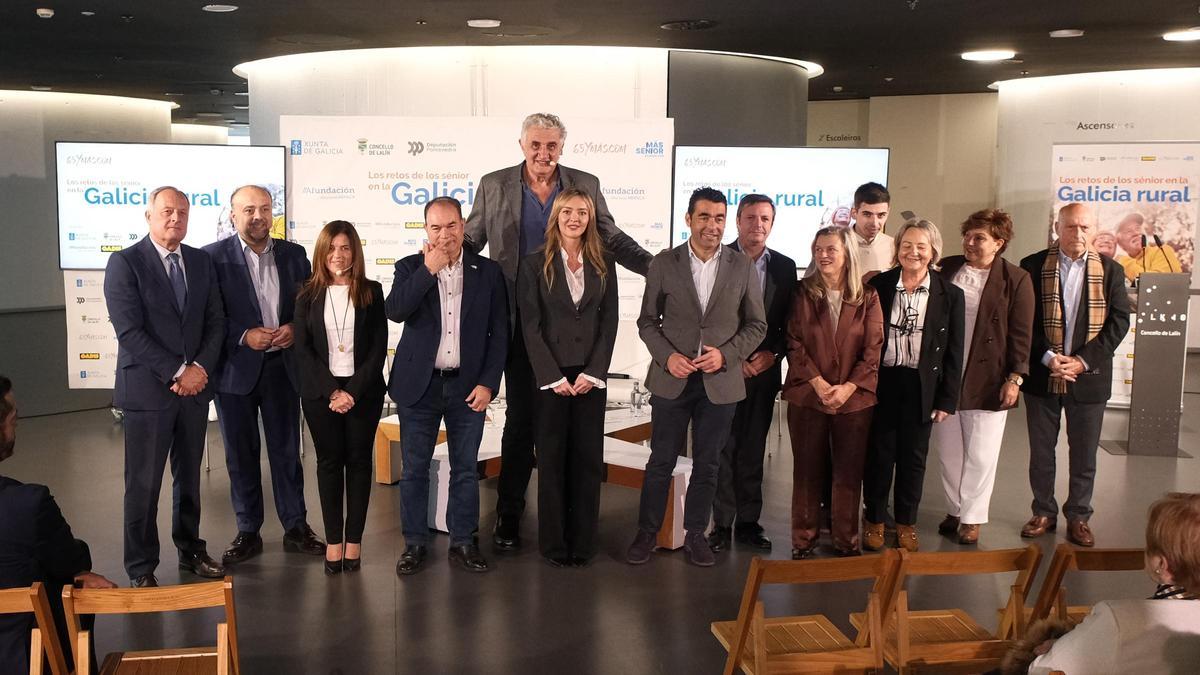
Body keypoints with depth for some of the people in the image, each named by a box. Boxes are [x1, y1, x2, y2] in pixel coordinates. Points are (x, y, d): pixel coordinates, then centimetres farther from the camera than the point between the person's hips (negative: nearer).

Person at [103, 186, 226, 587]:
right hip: (147, 389, -5)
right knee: (144, 484, 3)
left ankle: (190, 550, 29)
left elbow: (215, 321, 7)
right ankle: (141, 568, 15)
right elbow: (129, 331, -14)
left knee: (189, 476, 15)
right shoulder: (125, 263, -7)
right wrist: (176, 373, -16)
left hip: (195, 386, 5)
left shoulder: (201, 261, 8)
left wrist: (200, 368, -8)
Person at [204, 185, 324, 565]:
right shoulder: (213, 257, -5)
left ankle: (296, 528, 21)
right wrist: (244, 335, -18)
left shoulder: (294, 254, 4)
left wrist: (295, 329, -10)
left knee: (287, 450, 10)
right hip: (236, 369, -2)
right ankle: (247, 533, 20)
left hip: (282, 366, 2)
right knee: (241, 455, 9)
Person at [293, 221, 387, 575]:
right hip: (320, 392, 1)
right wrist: (331, 391, -11)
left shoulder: (371, 292, 2)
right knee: (329, 462, 5)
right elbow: (302, 350, 0)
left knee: (358, 461, 5)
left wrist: (353, 391, -12)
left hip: (362, 390, 0)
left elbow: (379, 347, -2)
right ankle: (333, 540, 12)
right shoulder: (308, 295, 4)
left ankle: (354, 539, 12)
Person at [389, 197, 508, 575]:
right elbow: (395, 311, -17)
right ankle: (415, 543, 20)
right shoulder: (411, 268, 2)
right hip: (419, 386, 0)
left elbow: (499, 333, 1)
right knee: (415, 469, 7)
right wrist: (429, 270, -19)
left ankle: (463, 543, 20)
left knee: (466, 469, 8)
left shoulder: (488, 272, 2)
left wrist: (488, 383, -6)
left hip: (468, 387, 0)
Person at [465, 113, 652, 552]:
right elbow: (470, 241, 9)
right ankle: (509, 515, 16)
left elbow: (613, 240, 11)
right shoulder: (493, 186, 3)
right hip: (521, 321, -1)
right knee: (520, 417, 4)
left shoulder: (586, 185, 5)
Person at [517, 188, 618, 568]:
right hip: (550, 376, -2)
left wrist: (593, 373, -6)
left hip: (591, 376, 2)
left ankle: (583, 542, 14)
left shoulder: (603, 266, 8)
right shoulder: (534, 265, 1)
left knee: (588, 458, 4)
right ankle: (553, 544, 13)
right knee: (552, 460, 3)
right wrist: (553, 377, -11)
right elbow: (531, 326, -4)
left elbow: (609, 322, 5)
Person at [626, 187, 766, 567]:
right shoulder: (664, 264, -2)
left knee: (707, 464, 11)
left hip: (720, 382, 1)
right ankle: (647, 532, 22)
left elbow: (756, 325, 4)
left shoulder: (743, 267, 0)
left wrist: (726, 354, -12)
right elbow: (647, 321, 3)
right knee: (661, 461, 8)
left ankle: (695, 535, 26)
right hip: (671, 379, -1)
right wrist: (667, 356, -13)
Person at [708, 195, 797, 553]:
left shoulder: (785, 266, 8)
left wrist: (773, 354, -7)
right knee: (723, 449, 1)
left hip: (764, 371, 3)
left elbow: (790, 321, 9)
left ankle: (748, 522, 18)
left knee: (753, 450, 9)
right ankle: (722, 524, 10)